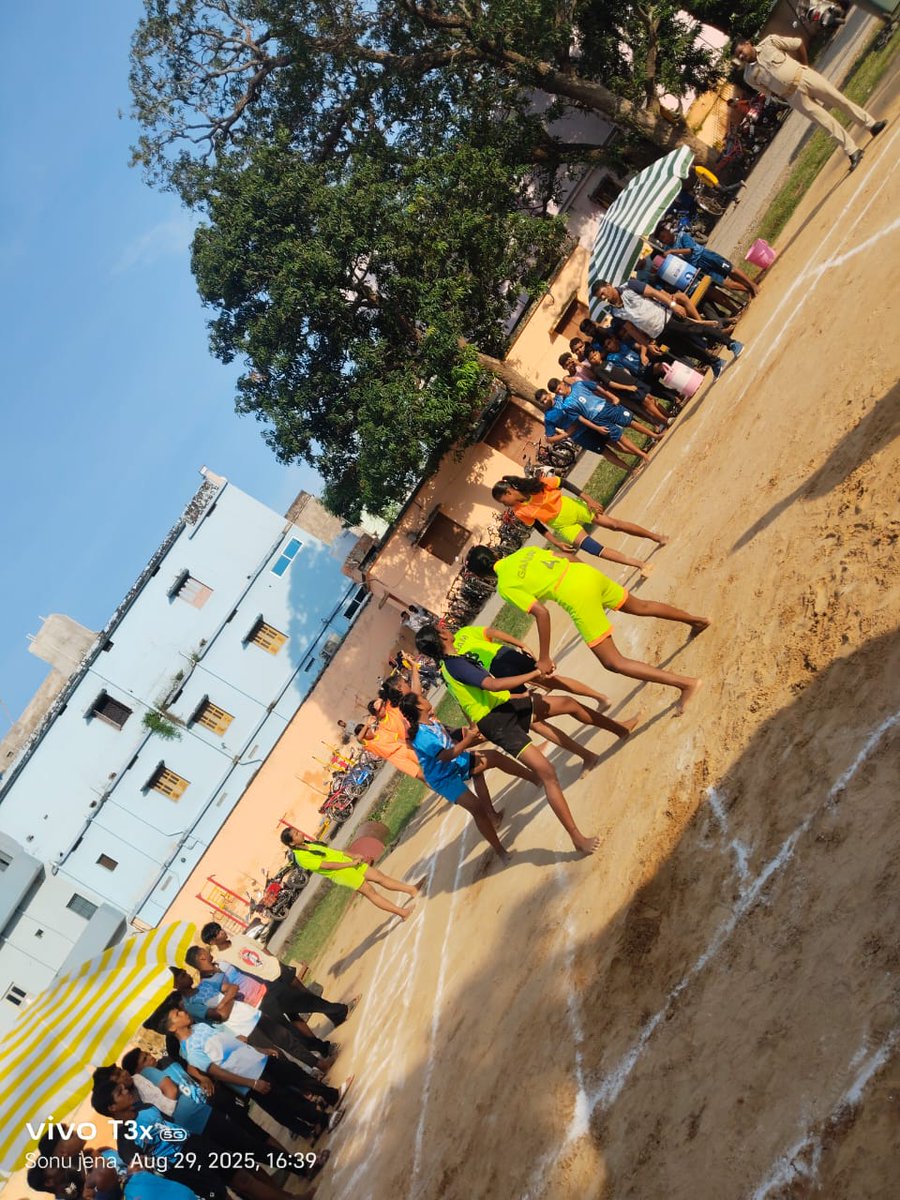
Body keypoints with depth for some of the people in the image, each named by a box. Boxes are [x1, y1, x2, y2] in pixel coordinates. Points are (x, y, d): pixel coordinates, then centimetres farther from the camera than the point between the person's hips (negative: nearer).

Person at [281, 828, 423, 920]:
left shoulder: (309, 844, 10)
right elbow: (327, 865, -19)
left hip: (347, 861, 8)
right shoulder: (302, 858, -17)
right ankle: (403, 913, 2)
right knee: (370, 892, -4)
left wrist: (353, 855, 7)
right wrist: (351, 864, -17)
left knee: (380, 877, 6)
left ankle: (412, 889, 12)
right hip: (341, 872, -8)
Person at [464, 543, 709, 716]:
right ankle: (696, 620, 49)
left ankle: (686, 683, -8)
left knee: (612, 661, -1)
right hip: (587, 573, 8)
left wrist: (544, 658, -7)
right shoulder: (524, 551, 16)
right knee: (640, 606, 31)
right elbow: (568, 558, 19)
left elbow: (541, 613, -13)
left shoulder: (505, 586, -3)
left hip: (575, 596, -7)